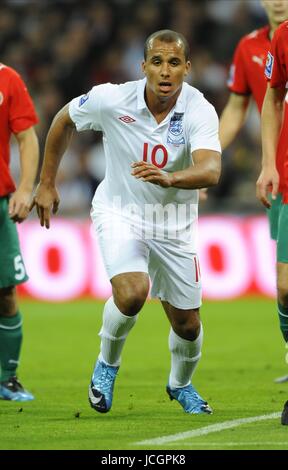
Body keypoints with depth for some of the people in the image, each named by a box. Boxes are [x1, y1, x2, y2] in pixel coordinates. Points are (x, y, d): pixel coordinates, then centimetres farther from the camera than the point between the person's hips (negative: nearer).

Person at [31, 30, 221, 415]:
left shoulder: (199, 111, -21)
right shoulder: (111, 99, -18)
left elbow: (210, 171, -37)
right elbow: (64, 121, 2)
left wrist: (169, 178, -57)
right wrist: (47, 184, 7)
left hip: (174, 223, 2)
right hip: (119, 211, -2)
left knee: (187, 325, 8)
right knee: (132, 293, -29)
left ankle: (181, 385, 42)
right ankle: (107, 364, 1)